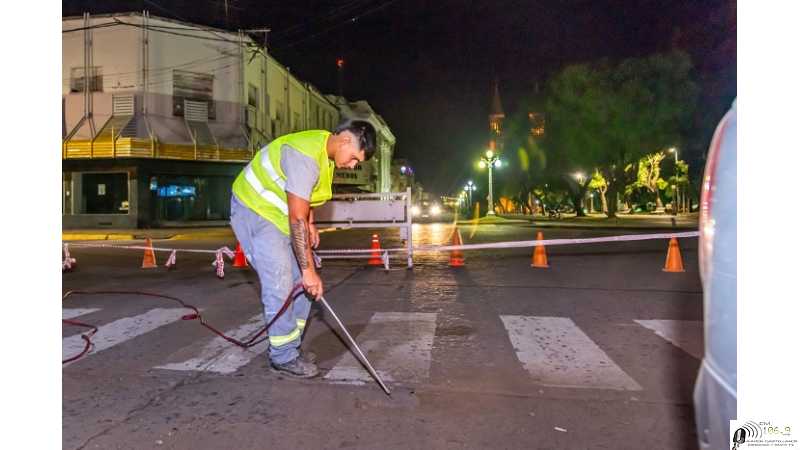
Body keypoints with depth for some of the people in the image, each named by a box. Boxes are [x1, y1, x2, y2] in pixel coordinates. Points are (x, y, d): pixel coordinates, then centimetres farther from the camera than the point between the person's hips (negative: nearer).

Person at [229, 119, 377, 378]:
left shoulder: (326, 150, 1)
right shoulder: (305, 155, -30)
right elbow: (297, 218, -31)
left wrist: (310, 223, 3)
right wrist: (309, 269, -28)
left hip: (279, 214, 9)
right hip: (254, 210, -9)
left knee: (300, 282, 6)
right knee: (280, 284, -12)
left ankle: (290, 347, 17)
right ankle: (283, 357, 3)